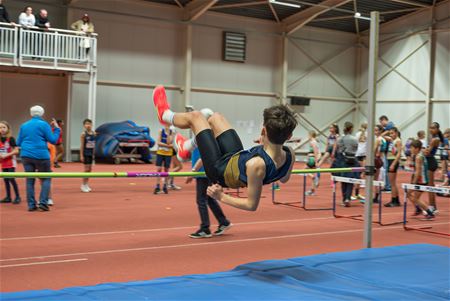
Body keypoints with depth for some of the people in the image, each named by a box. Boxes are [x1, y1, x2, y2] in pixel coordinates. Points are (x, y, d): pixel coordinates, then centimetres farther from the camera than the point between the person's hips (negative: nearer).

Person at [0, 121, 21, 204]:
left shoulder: (11, 139, -12)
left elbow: (16, 151, -15)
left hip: (11, 163, -6)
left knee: (11, 179, -10)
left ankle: (18, 197, -1)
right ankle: (8, 197, 16)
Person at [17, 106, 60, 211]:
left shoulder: (24, 125, 11)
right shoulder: (44, 124, -3)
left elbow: (19, 143, 15)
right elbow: (53, 140, -4)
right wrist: (57, 129, 7)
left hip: (26, 155, 4)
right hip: (41, 156, -4)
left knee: (29, 180, 8)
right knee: (46, 178, 6)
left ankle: (31, 205, 6)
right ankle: (43, 202, -5)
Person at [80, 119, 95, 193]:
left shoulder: (93, 133, 6)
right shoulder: (83, 134, -10)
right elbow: (82, 145, -10)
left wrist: (93, 154, 12)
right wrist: (81, 155, -12)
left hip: (91, 154, 6)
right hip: (85, 154, -6)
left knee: (90, 169, 8)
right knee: (86, 169, -5)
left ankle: (87, 184, 19)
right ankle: (83, 185, 6)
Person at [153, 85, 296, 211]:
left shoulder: (256, 165, -45)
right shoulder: (290, 155, -25)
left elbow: (252, 205, -33)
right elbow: (284, 179, -1)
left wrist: (221, 197, -27)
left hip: (221, 170, -6)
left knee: (195, 116, 6)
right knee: (213, 117, 21)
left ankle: (165, 115, 41)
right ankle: (186, 147, 47)